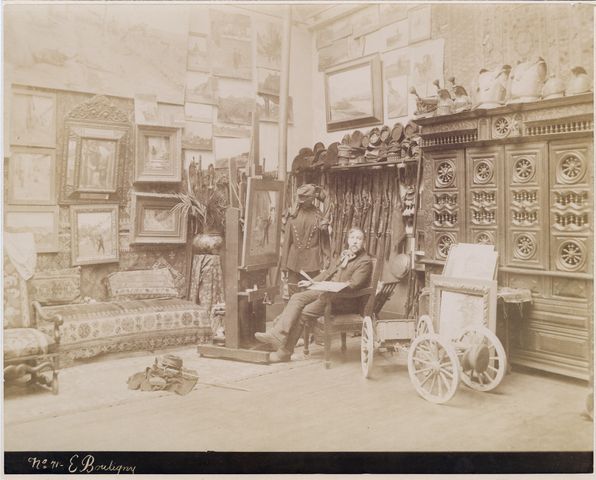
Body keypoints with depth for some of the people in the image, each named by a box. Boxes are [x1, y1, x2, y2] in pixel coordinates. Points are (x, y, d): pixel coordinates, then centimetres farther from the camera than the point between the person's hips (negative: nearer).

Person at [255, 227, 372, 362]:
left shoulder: (365, 261, -10)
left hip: (345, 300, -8)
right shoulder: (344, 255, 16)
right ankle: (278, 335, -18)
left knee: (303, 313, -18)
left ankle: (285, 351, -9)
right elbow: (329, 272, 22)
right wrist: (311, 282, 11)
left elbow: (353, 285, -19)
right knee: (296, 298, -11)